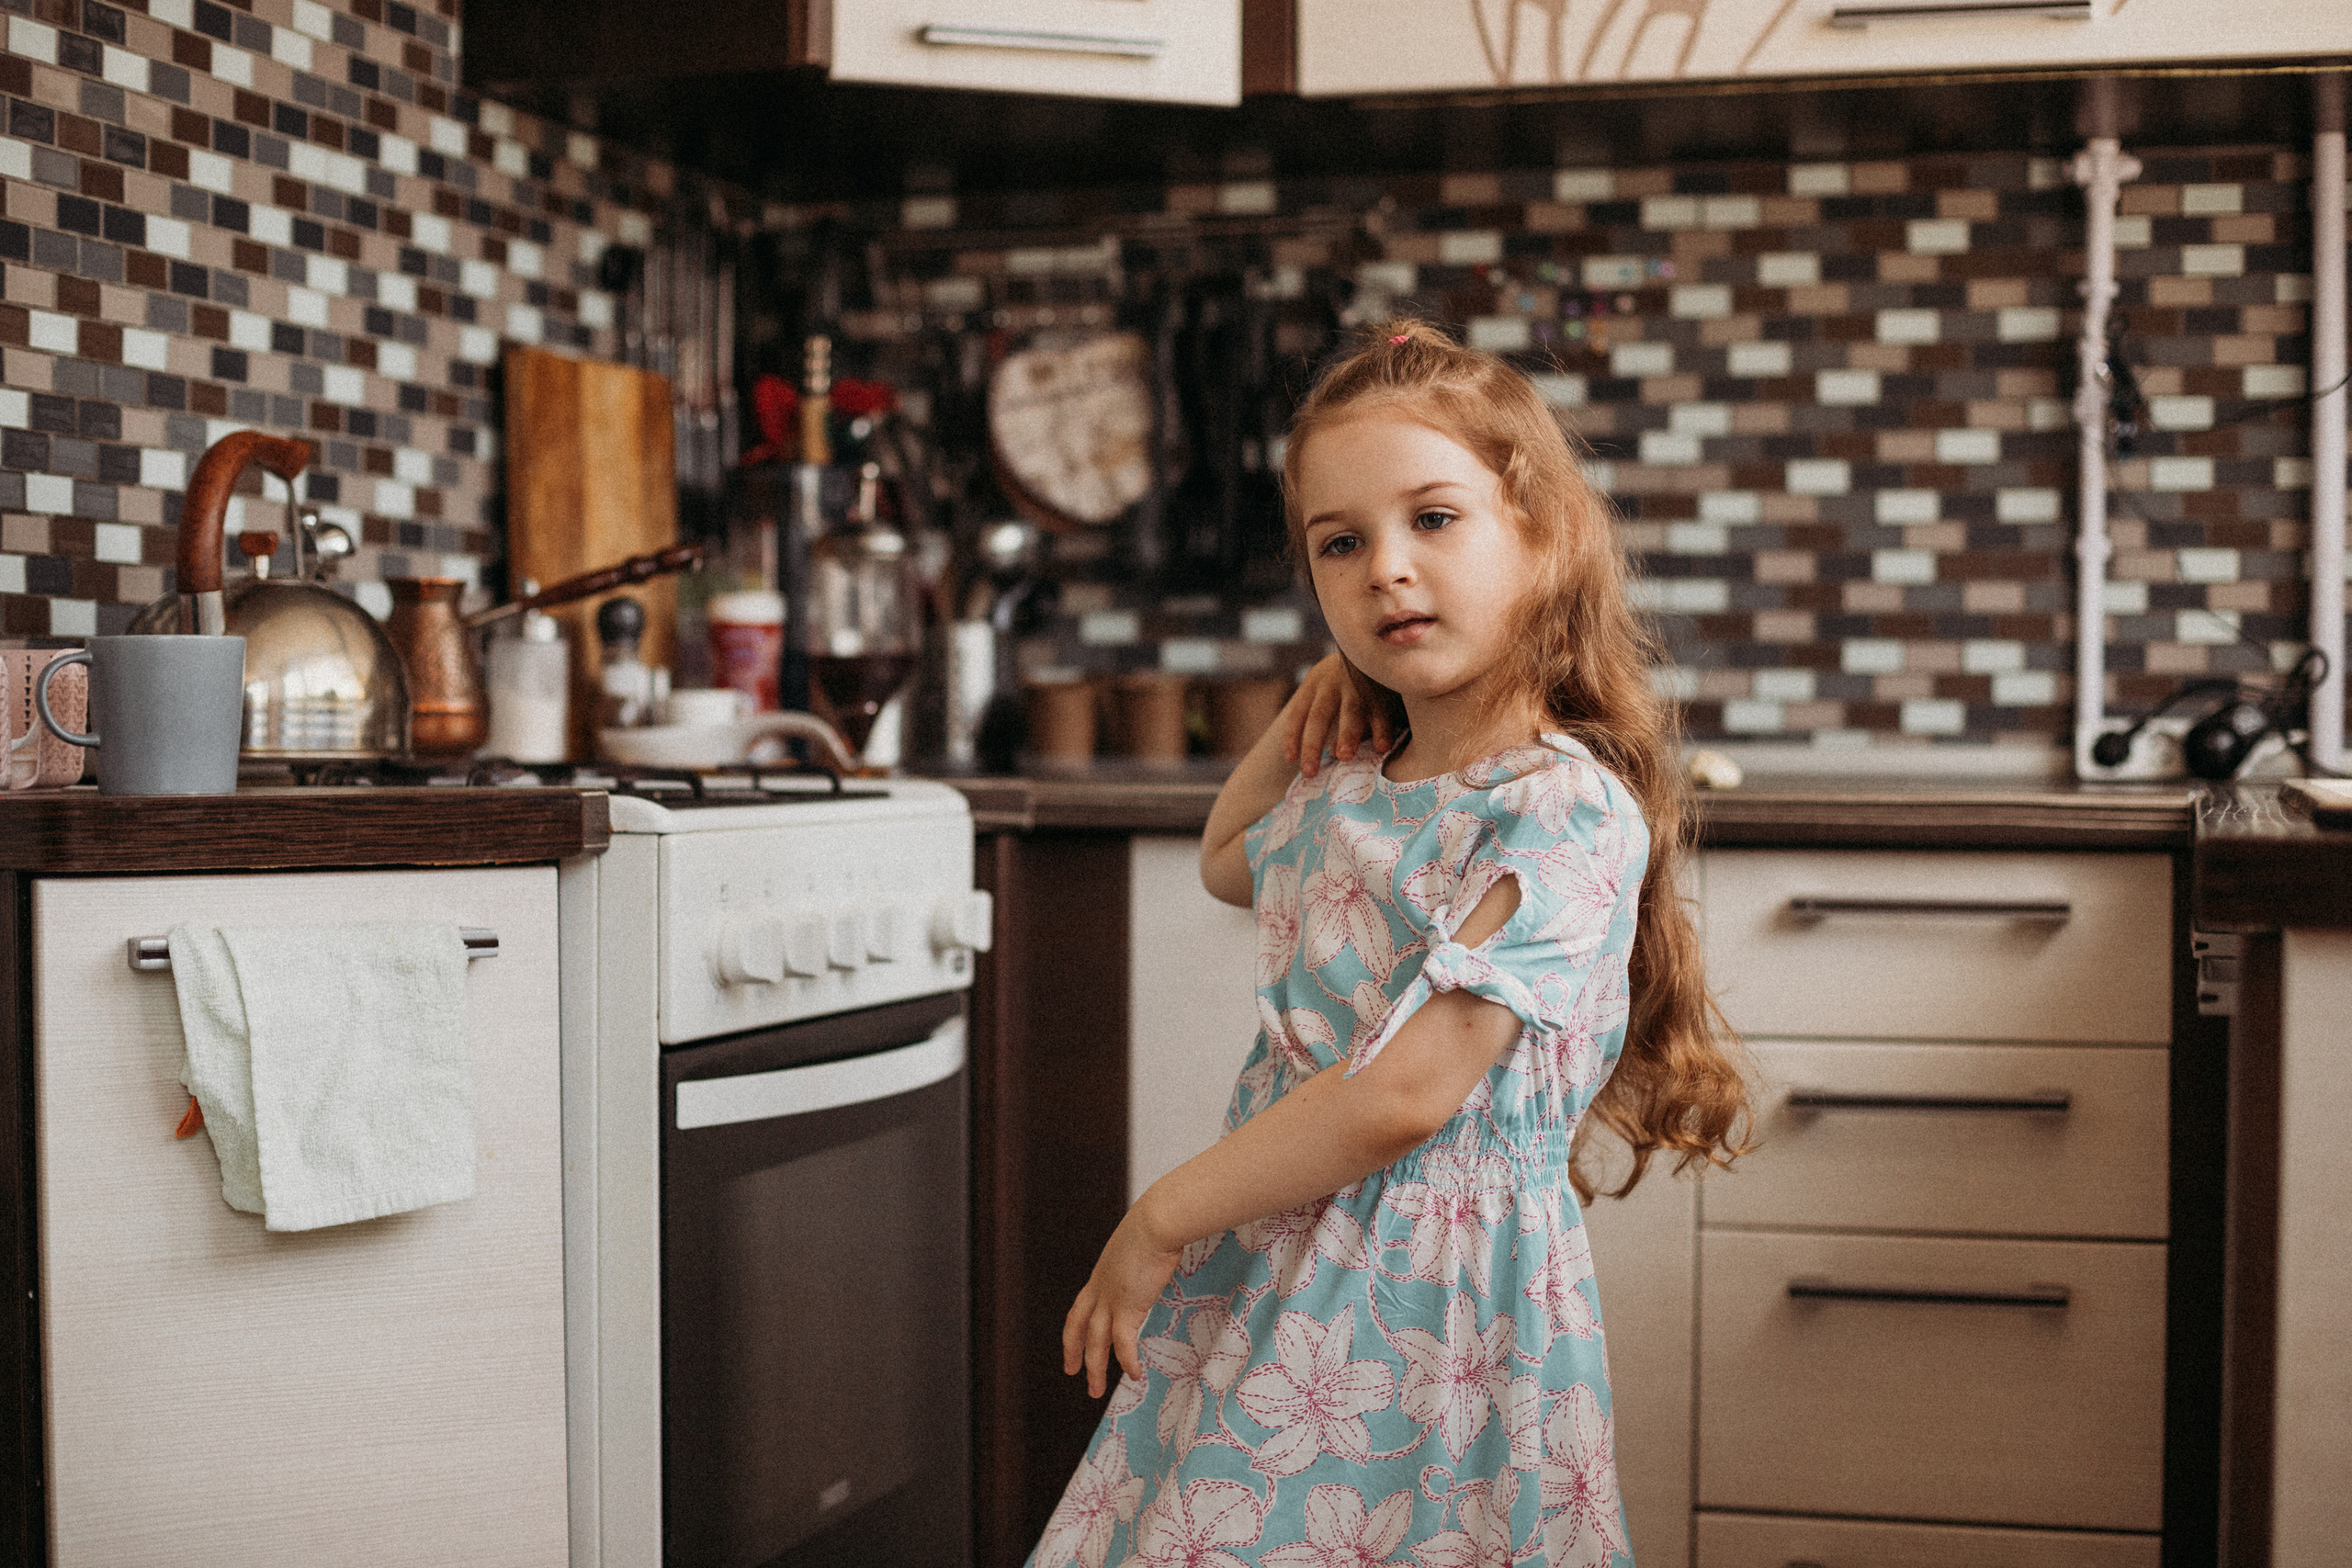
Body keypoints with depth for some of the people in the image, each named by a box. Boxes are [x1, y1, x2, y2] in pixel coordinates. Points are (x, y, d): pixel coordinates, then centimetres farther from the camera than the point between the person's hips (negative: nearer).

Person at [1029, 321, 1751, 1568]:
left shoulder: (1565, 809, -17)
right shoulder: (1348, 780, 7)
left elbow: (1405, 1095, -23)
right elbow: (1229, 863, 32)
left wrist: (1159, 1221, -13)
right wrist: (1303, 719, 14)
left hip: (1423, 1296, -7)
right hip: (1261, 1275, 7)